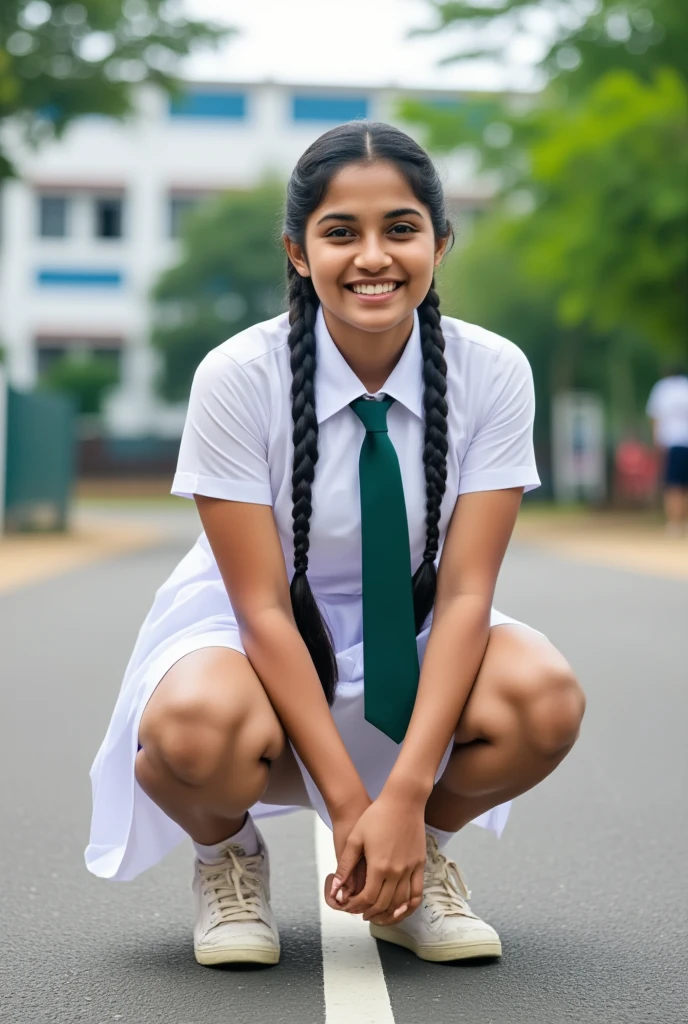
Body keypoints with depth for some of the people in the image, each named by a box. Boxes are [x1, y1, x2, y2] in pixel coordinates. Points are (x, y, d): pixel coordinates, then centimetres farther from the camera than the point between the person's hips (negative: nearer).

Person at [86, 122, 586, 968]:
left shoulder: (492, 372, -14)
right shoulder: (236, 377, -19)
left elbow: (465, 590, -16)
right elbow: (262, 605, -19)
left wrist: (406, 797, -27)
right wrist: (349, 801, -25)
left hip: (412, 643, 2)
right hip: (254, 636, -2)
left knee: (544, 700, -30)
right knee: (199, 730, -38)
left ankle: (420, 857, 3)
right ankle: (228, 854, 1)